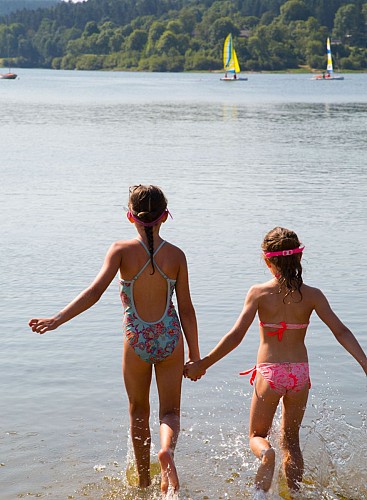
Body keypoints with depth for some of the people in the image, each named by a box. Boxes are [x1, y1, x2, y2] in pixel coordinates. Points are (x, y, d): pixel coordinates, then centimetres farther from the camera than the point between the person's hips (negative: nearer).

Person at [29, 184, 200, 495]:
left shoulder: (122, 250, -9)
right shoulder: (176, 255, -4)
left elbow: (96, 290, -23)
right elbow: (186, 309, -1)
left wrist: (58, 319, -24)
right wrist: (195, 356, 7)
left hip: (136, 340, 0)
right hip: (170, 340, 0)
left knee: (139, 413, 20)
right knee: (170, 411, 11)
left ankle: (144, 482, 30)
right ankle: (167, 449, -23)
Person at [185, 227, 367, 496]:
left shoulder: (259, 293, -9)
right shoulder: (312, 295, -4)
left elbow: (236, 335, -14)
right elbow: (341, 331, -11)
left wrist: (203, 364, -8)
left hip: (269, 373, -2)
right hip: (299, 373, 2)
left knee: (257, 435, 14)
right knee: (291, 441, 21)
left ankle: (266, 453, -21)